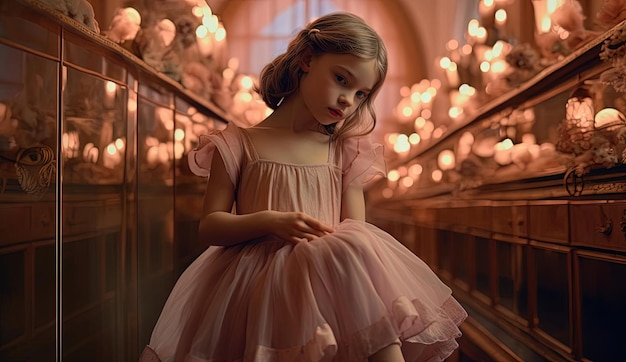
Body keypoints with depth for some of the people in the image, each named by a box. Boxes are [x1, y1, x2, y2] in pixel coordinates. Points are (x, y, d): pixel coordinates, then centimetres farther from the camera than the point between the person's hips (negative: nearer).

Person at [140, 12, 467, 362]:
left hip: (331, 277, 3)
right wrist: (269, 221, -13)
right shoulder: (239, 144, 9)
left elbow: (357, 233, 10)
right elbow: (209, 226, 5)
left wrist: (346, 254, -15)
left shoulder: (345, 152, 16)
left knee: (354, 247, -33)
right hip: (256, 284, -2)